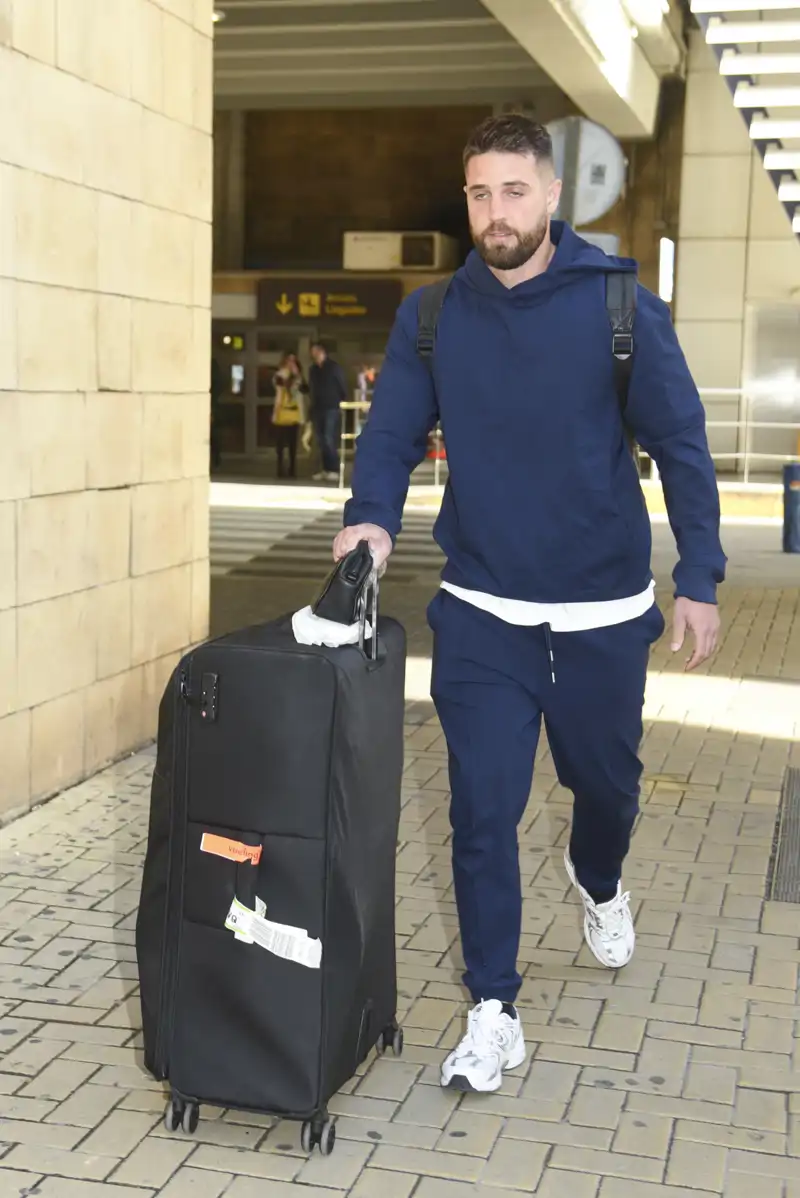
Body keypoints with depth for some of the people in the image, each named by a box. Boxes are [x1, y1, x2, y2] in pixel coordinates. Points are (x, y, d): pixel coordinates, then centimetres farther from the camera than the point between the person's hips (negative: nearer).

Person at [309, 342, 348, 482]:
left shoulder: (334, 367, 0)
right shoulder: (313, 370, 15)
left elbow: (343, 386, -2)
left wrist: (342, 404, -8)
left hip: (332, 408, -6)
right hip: (318, 409, 6)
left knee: (330, 439, -13)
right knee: (322, 441, 5)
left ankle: (334, 470, -12)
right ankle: (326, 470, 9)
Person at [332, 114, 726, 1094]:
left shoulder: (620, 304, -8)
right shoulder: (431, 317, -1)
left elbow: (680, 444, -5)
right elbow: (393, 433, -1)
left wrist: (699, 578, -9)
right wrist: (371, 516, -22)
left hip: (603, 612, 0)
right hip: (481, 615, 1)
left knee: (605, 781, 18)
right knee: (483, 811, -1)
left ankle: (598, 881, 53)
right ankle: (493, 1015, 13)